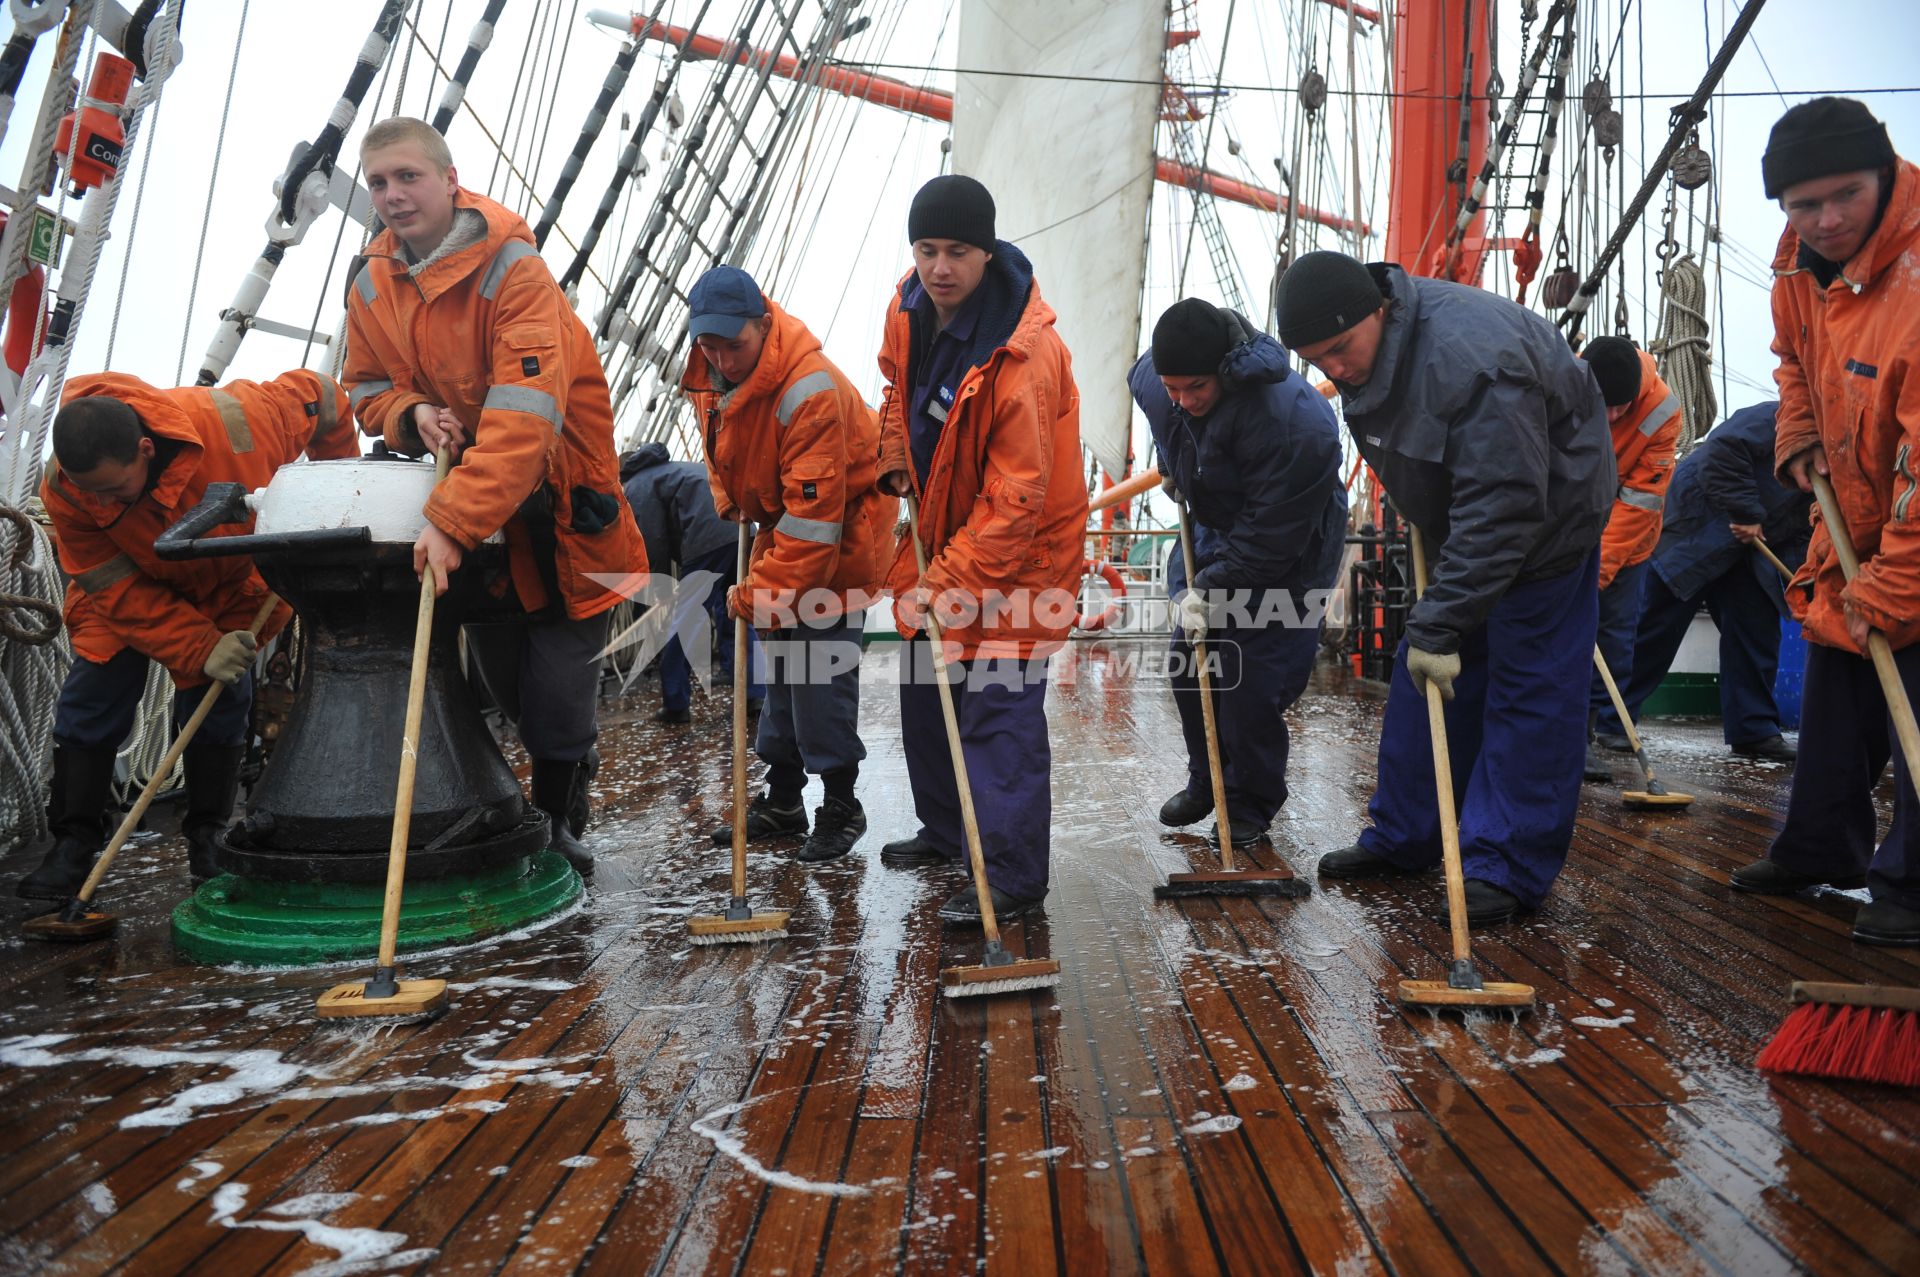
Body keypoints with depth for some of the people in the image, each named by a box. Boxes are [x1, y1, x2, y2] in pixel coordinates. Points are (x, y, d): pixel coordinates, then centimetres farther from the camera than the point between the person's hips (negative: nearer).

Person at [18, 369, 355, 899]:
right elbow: (118, 592, -24)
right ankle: (74, 844, 5)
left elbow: (318, 396, -20)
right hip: (130, 592, 1)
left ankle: (206, 838, 10)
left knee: (221, 702, -4)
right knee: (92, 700, -7)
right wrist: (200, 648, -35)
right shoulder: (64, 494, -31)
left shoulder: (233, 420, -39)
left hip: (232, 584, 0)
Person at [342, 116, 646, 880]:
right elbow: (367, 388, 13)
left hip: (559, 508, -6)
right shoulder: (372, 287, 1)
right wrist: (410, 414, -12)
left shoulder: (513, 271, -21)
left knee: (558, 694, -1)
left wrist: (453, 521, -40)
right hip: (472, 519, 6)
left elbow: (525, 415, -32)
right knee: (494, 686, 14)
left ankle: (559, 825, 20)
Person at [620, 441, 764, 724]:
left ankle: (675, 706, 11)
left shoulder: (637, 487, 12)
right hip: (739, 528, 8)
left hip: (709, 537, -8)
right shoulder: (669, 470, 37)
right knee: (735, 617, 16)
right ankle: (757, 696, 12)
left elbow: (654, 543, 1)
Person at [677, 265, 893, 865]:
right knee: (780, 667, 12)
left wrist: (762, 595, -28)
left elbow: (814, 518, -31)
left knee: (821, 671, -9)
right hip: (781, 530, 9)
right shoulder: (711, 376, -4)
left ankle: (840, 807, 6)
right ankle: (782, 802, 23)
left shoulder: (811, 391, -30)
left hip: (839, 539, -8)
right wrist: (736, 508, 7)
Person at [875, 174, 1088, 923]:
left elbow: (1015, 501, -29)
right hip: (943, 530, 9)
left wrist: (951, 583, -27)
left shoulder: (1025, 356, -29)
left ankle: (1012, 881, 3)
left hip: (1019, 552, -9)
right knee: (924, 691, 18)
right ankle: (946, 834, 37)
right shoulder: (909, 307, -4)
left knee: (1000, 710, -9)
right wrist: (896, 460, 4)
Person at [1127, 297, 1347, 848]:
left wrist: (1209, 590, -25)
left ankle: (1251, 806, 14)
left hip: (1286, 554, -7)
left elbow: (1268, 538, -30)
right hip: (1211, 531, 7)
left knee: (1252, 683, -9)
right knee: (1188, 663, 11)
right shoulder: (1151, 378, -16)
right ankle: (1205, 781, 33)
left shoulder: (1294, 421, -38)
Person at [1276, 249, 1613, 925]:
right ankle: (1403, 838, 20)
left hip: (1546, 516, -8)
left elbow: (1501, 510, -37)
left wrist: (1439, 623, -36)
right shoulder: (1363, 349, -8)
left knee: (1528, 690, -7)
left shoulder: (1468, 358, -36)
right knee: (1423, 676, 10)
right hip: (1460, 521, 9)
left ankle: (1507, 869, 1)